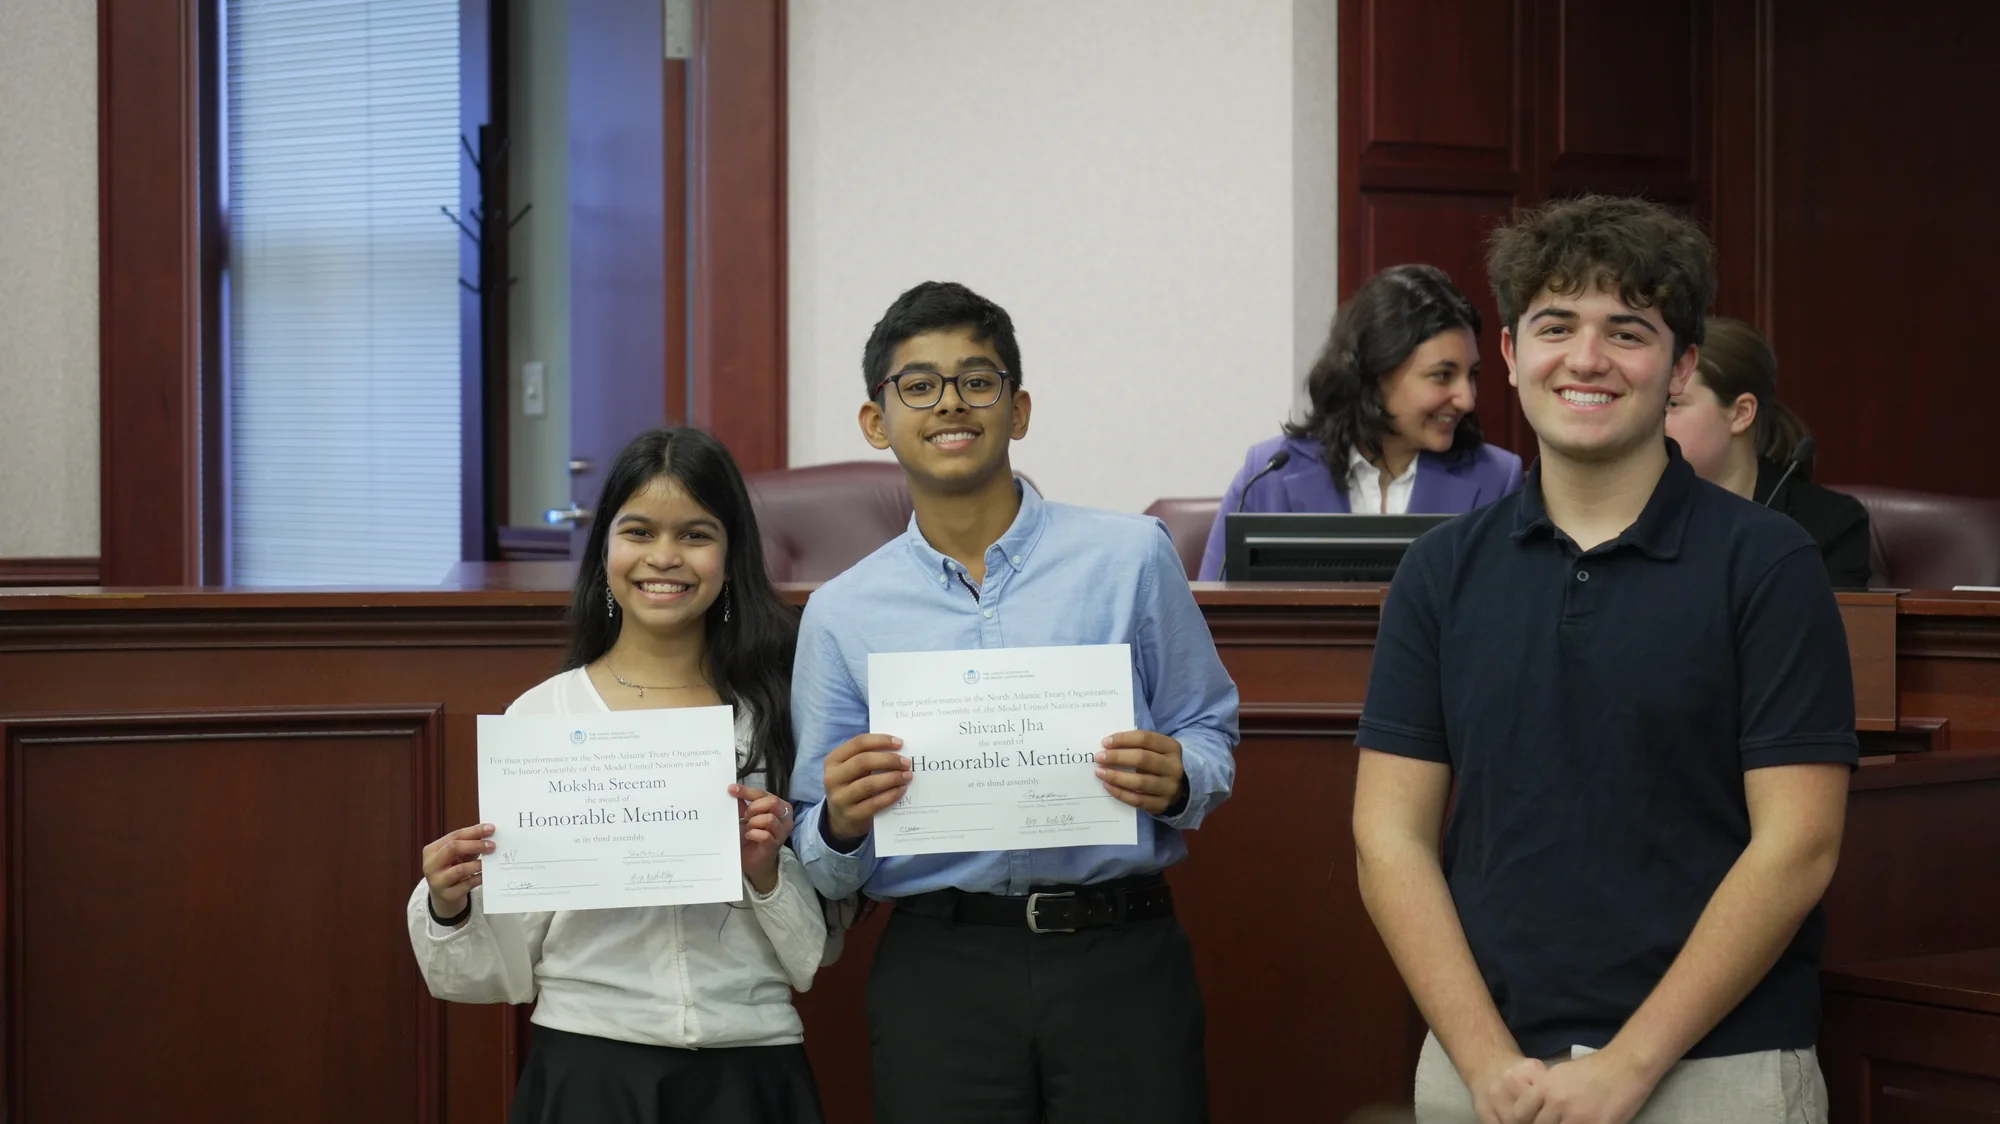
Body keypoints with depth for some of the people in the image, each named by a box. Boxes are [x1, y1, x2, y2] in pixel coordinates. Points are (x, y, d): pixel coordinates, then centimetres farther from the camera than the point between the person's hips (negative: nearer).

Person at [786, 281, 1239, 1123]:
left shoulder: (1131, 557, 3)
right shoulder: (841, 614, 8)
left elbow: (1210, 735, 9)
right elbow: (827, 876, 10)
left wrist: (1176, 781, -13)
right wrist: (842, 824, -12)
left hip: (1121, 958, -1)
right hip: (937, 974, 1)